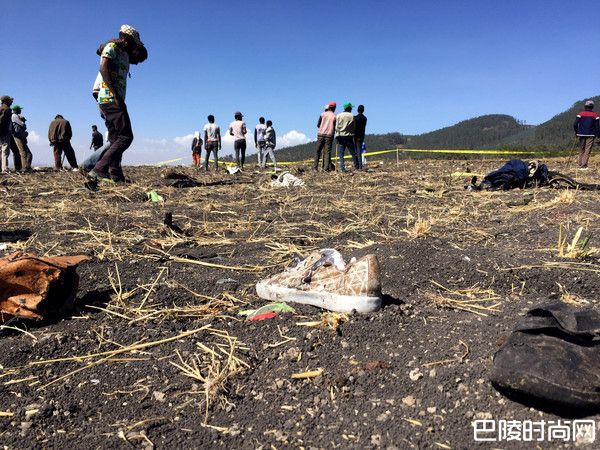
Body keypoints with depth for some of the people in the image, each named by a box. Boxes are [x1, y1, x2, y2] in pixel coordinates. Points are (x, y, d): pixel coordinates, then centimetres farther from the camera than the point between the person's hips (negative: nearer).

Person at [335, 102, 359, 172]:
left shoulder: (338, 116, 2)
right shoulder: (352, 116, -1)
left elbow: (336, 127, -1)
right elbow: (354, 128, 1)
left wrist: (338, 134, 8)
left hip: (340, 137, 1)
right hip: (349, 137, -1)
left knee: (341, 154, 2)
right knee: (353, 153, 9)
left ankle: (342, 168, -6)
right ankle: (357, 167, 14)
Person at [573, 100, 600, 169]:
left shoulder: (580, 114, 0)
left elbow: (575, 125, -5)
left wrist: (577, 132, 9)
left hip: (582, 134, 2)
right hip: (590, 135, -2)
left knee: (581, 150, 15)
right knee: (587, 151, -4)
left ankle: (580, 164, 19)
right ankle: (584, 166, -13)